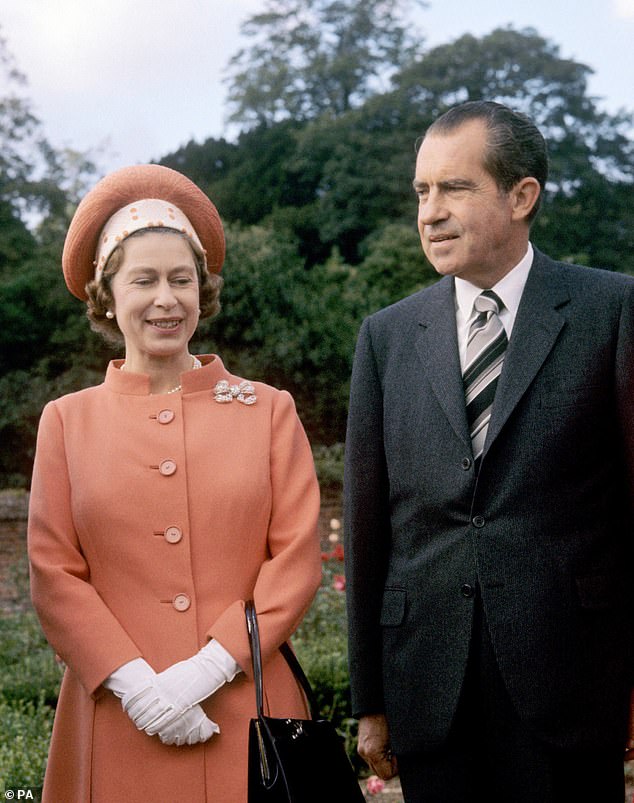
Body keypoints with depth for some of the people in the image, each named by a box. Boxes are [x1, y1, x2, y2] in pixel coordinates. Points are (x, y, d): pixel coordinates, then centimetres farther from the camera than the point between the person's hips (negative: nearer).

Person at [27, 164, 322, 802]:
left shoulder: (268, 411, 4)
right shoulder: (68, 421, 5)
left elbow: (297, 559, -1)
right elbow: (54, 575, 0)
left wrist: (209, 667, -12)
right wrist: (136, 682, -12)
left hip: (246, 712, 0)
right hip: (119, 724, 0)